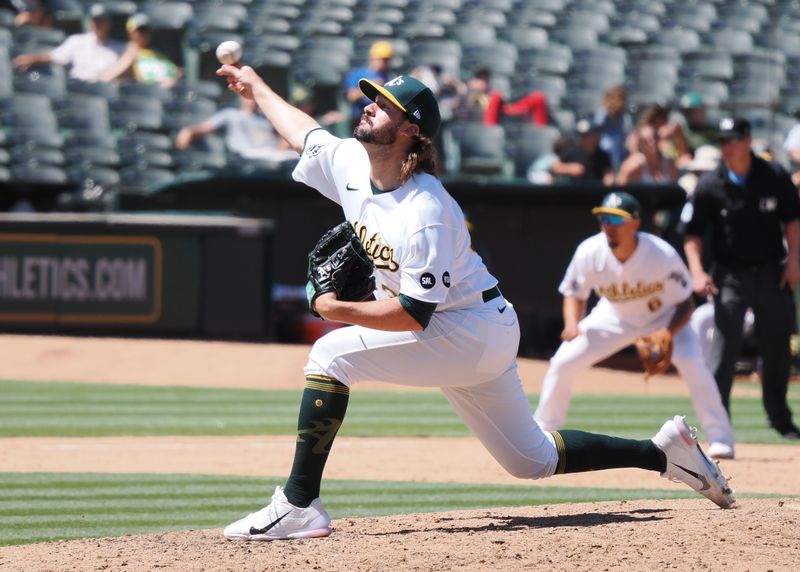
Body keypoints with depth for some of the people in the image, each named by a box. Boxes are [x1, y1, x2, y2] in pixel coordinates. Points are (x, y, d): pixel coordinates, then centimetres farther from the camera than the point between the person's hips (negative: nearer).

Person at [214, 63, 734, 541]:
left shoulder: (426, 215, -26)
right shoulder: (349, 164, -1)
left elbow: (413, 314, -29)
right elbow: (303, 131, 20)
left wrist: (337, 310, -22)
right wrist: (257, 86, 31)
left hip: (472, 332, -9)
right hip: (477, 338, 9)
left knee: (332, 355, -20)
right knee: (533, 459, 16)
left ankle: (298, 506, -20)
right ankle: (666, 452, 25)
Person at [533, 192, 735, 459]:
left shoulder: (663, 255, -32)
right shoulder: (589, 253, -27)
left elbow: (686, 303, -20)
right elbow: (574, 295, -10)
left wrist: (668, 335, -38)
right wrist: (572, 324, -33)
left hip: (663, 316, -2)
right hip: (614, 317, 2)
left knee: (693, 364, -26)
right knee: (563, 362, -8)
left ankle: (720, 437, -14)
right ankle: (541, 431, 11)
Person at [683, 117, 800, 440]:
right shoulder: (710, 186, -9)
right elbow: (692, 232, -4)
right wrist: (697, 271, -17)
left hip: (772, 273, 2)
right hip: (731, 276, -2)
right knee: (724, 346, -12)